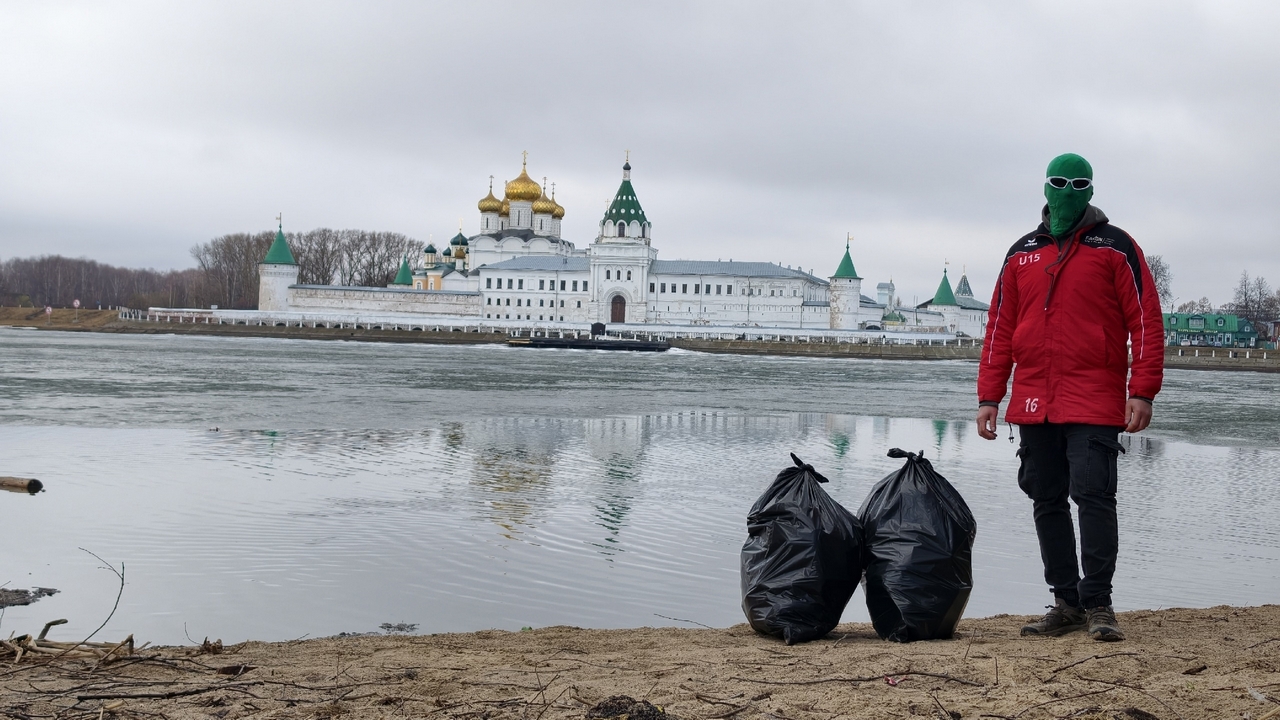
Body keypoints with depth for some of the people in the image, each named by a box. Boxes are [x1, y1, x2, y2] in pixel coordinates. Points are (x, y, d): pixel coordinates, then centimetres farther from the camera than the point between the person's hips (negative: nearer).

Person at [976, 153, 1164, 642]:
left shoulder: (1115, 248, 3)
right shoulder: (1021, 253, 15)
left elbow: (1146, 322, -2)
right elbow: (1000, 328, 14)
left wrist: (1142, 392, -10)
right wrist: (989, 396, 8)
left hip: (1094, 404, -4)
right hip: (1033, 404, 5)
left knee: (1093, 496, -10)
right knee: (1047, 503, 7)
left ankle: (1097, 603, -1)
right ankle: (1067, 602, 15)